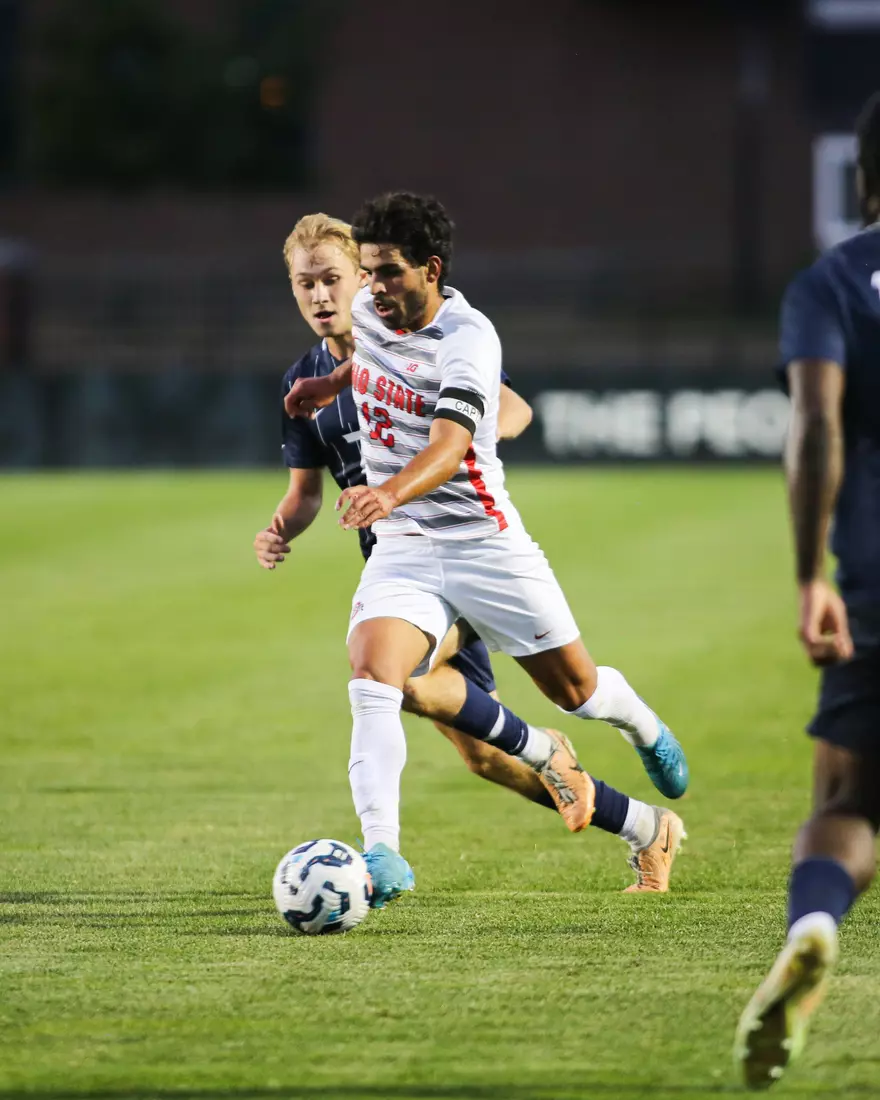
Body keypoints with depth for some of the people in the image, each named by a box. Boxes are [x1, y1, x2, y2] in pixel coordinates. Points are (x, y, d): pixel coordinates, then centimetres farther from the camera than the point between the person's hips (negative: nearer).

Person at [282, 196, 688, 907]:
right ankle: (382, 853, -30)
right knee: (371, 682, -23)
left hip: (484, 541, -4)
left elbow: (448, 448, -36)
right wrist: (336, 382, 21)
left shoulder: (468, 338, -20)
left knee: (576, 689, 10)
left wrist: (390, 492, -53)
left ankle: (644, 728, 47)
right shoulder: (367, 310, 1)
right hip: (402, 549, 4)